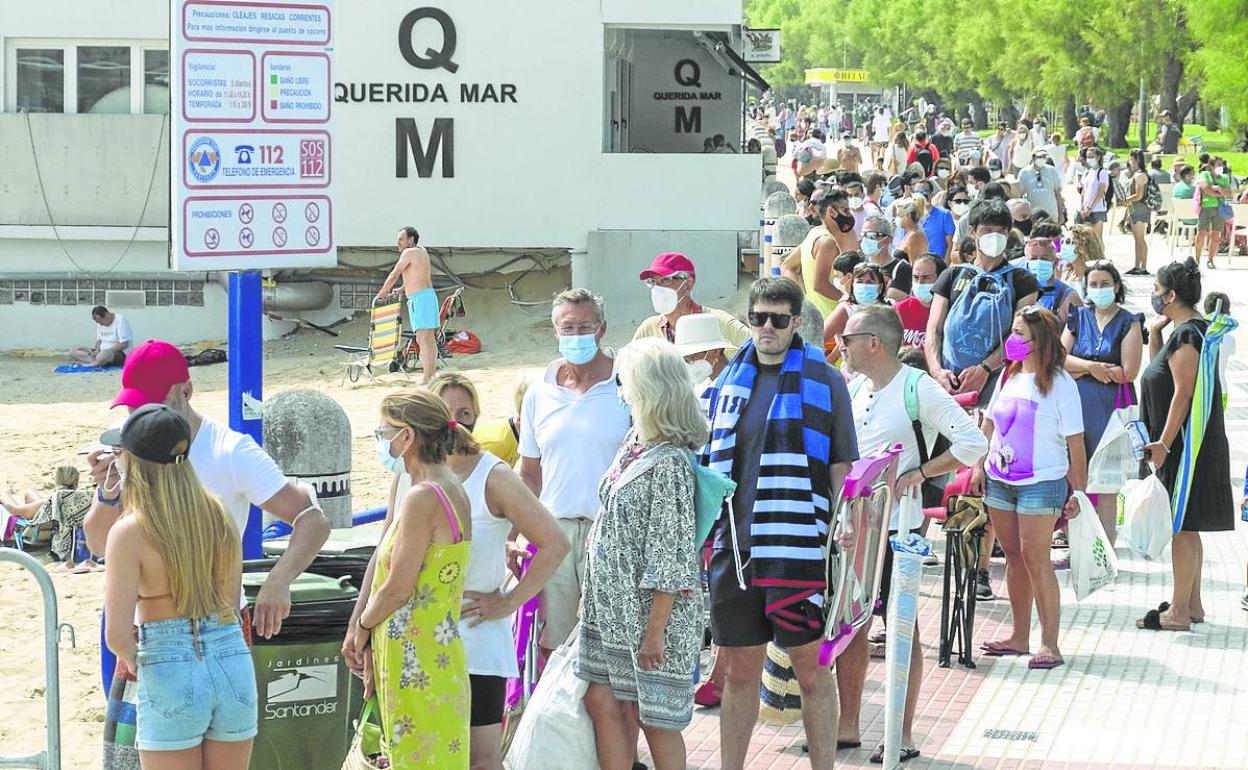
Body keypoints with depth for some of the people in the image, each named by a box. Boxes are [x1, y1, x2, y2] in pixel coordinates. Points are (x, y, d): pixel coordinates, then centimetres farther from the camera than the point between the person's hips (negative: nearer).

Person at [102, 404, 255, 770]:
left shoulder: (129, 532, -11)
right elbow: (231, 603, 10)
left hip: (171, 676, -5)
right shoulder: (218, 514, 3)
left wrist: (134, 663, 6)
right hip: (234, 664, 5)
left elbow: (117, 635, -14)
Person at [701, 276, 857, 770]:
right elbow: (708, 460, 19)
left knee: (811, 669, 2)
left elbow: (841, 462, 0)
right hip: (733, 544, 4)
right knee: (739, 669, 11)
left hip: (799, 544, -4)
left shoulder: (823, 379, 0)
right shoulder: (730, 380, 12)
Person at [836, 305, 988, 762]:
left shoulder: (918, 388, -11)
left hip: (896, 528, -7)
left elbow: (973, 444, -15)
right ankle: (848, 725, 20)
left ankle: (903, 736, 6)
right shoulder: (852, 389, 10)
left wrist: (917, 473, -17)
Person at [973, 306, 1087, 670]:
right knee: (1013, 556, 11)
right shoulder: (1009, 375, 9)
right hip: (999, 480, 6)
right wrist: (979, 466, 9)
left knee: (1035, 559, -8)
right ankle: (1019, 636, 20)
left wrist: (1077, 492, -9)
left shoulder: (1059, 384, -10)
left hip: (1042, 483, -6)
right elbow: (989, 424, 18)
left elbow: (1075, 442, -9)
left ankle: (1049, 644, -4)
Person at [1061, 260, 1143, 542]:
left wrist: (1079, 370, -5)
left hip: (1111, 408, -4)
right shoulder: (1078, 318, 13)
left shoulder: (1128, 323, -1)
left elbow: (1128, 372, -11)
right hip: (1076, 406, 4)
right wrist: (1091, 366, -14)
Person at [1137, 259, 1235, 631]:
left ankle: (1178, 612, -3)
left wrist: (1163, 443, -21)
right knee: (1185, 527, 15)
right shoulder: (1190, 330, 13)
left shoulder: (1187, 335, -18)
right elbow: (1160, 374, 22)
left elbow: (1183, 393, -22)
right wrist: (1155, 333, 10)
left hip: (1186, 444, -10)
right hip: (1186, 445, 10)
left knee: (1182, 527, -6)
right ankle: (1192, 604, 22)